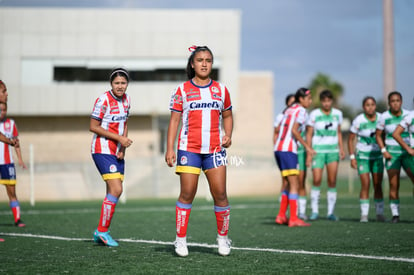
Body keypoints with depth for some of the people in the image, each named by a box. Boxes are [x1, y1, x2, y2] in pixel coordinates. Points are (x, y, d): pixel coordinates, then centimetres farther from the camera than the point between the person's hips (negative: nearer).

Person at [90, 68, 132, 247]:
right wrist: (119, 138, -17)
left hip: (118, 152, 8)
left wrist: (123, 148, 4)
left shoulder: (126, 99, 8)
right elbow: (93, 126, -14)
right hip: (103, 150, -8)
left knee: (114, 192, 7)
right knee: (116, 190, -16)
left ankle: (100, 234, 16)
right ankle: (102, 231, -6)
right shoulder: (104, 100, -15)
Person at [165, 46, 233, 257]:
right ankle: (181, 239, 6)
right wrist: (169, 149, -5)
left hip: (215, 149, 2)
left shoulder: (221, 89, 11)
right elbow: (174, 120, 2)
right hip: (189, 148, -2)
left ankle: (223, 237, 13)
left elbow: (227, 115, 21)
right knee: (187, 194, -4)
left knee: (220, 194, -2)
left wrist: (228, 135, 2)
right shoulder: (182, 90, 3)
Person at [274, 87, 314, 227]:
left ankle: (281, 216, 15)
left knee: (291, 184, 16)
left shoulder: (289, 110, 18)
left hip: (278, 148, 9)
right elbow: (294, 130, -18)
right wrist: (307, 146, -16)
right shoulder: (301, 111, -6)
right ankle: (293, 219, -10)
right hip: (288, 150, -9)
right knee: (294, 185, -7)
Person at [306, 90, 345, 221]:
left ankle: (331, 212, 6)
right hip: (318, 151, -3)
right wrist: (309, 153, -8)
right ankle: (314, 211, 0)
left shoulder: (337, 114, 6)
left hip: (333, 151, 3)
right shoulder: (314, 114, -5)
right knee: (317, 180, -10)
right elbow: (309, 134, -3)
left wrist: (341, 149, 6)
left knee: (332, 181, -1)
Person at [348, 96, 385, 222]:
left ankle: (380, 213, 6)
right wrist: (352, 157, -7)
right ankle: (364, 214, -6)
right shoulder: (358, 121, -10)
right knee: (365, 184, -11)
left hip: (377, 155, 3)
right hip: (363, 156, -3)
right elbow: (351, 139, -2)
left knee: (378, 185, 0)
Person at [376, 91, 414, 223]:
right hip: (392, 154, -1)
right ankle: (395, 214, 3)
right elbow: (378, 135, 6)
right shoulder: (384, 117, -3)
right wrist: (384, 151, -6)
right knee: (393, 185, -6)